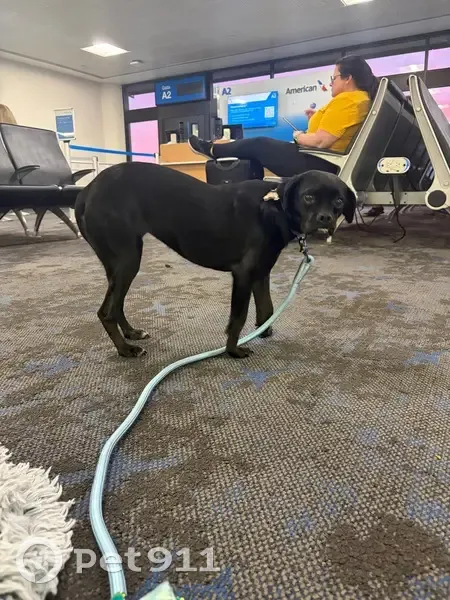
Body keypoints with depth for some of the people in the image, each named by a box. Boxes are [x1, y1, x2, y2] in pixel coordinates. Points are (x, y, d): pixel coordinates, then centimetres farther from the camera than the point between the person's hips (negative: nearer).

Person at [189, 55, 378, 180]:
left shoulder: (345, 100, -17)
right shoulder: (363, 99, 14)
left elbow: (321, 141, -25)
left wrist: (299, 136, -6)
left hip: (319, 164, -10)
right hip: (330, 164, 10)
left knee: (258, 145, 2)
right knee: (261, 147, 18)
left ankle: (212, 150, 21)